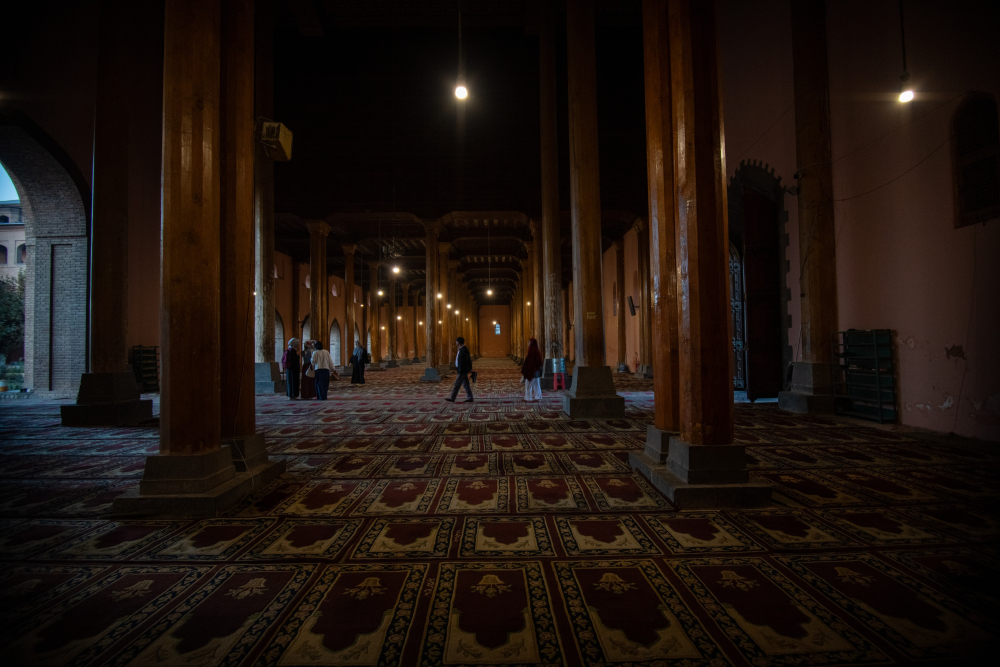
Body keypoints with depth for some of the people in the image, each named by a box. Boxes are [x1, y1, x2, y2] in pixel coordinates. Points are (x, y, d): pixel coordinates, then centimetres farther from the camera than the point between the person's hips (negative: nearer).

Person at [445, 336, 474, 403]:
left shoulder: (464, 349, -18)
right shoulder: (461, 349, 12)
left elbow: (468, 360, -17)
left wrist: (470, 369, -10)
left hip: (463, 370, -10)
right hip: (461, 370, 10)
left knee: (457, 384, -6)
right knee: (466, 384, 10)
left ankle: (452, 399, -2)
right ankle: (470, 398, 12)